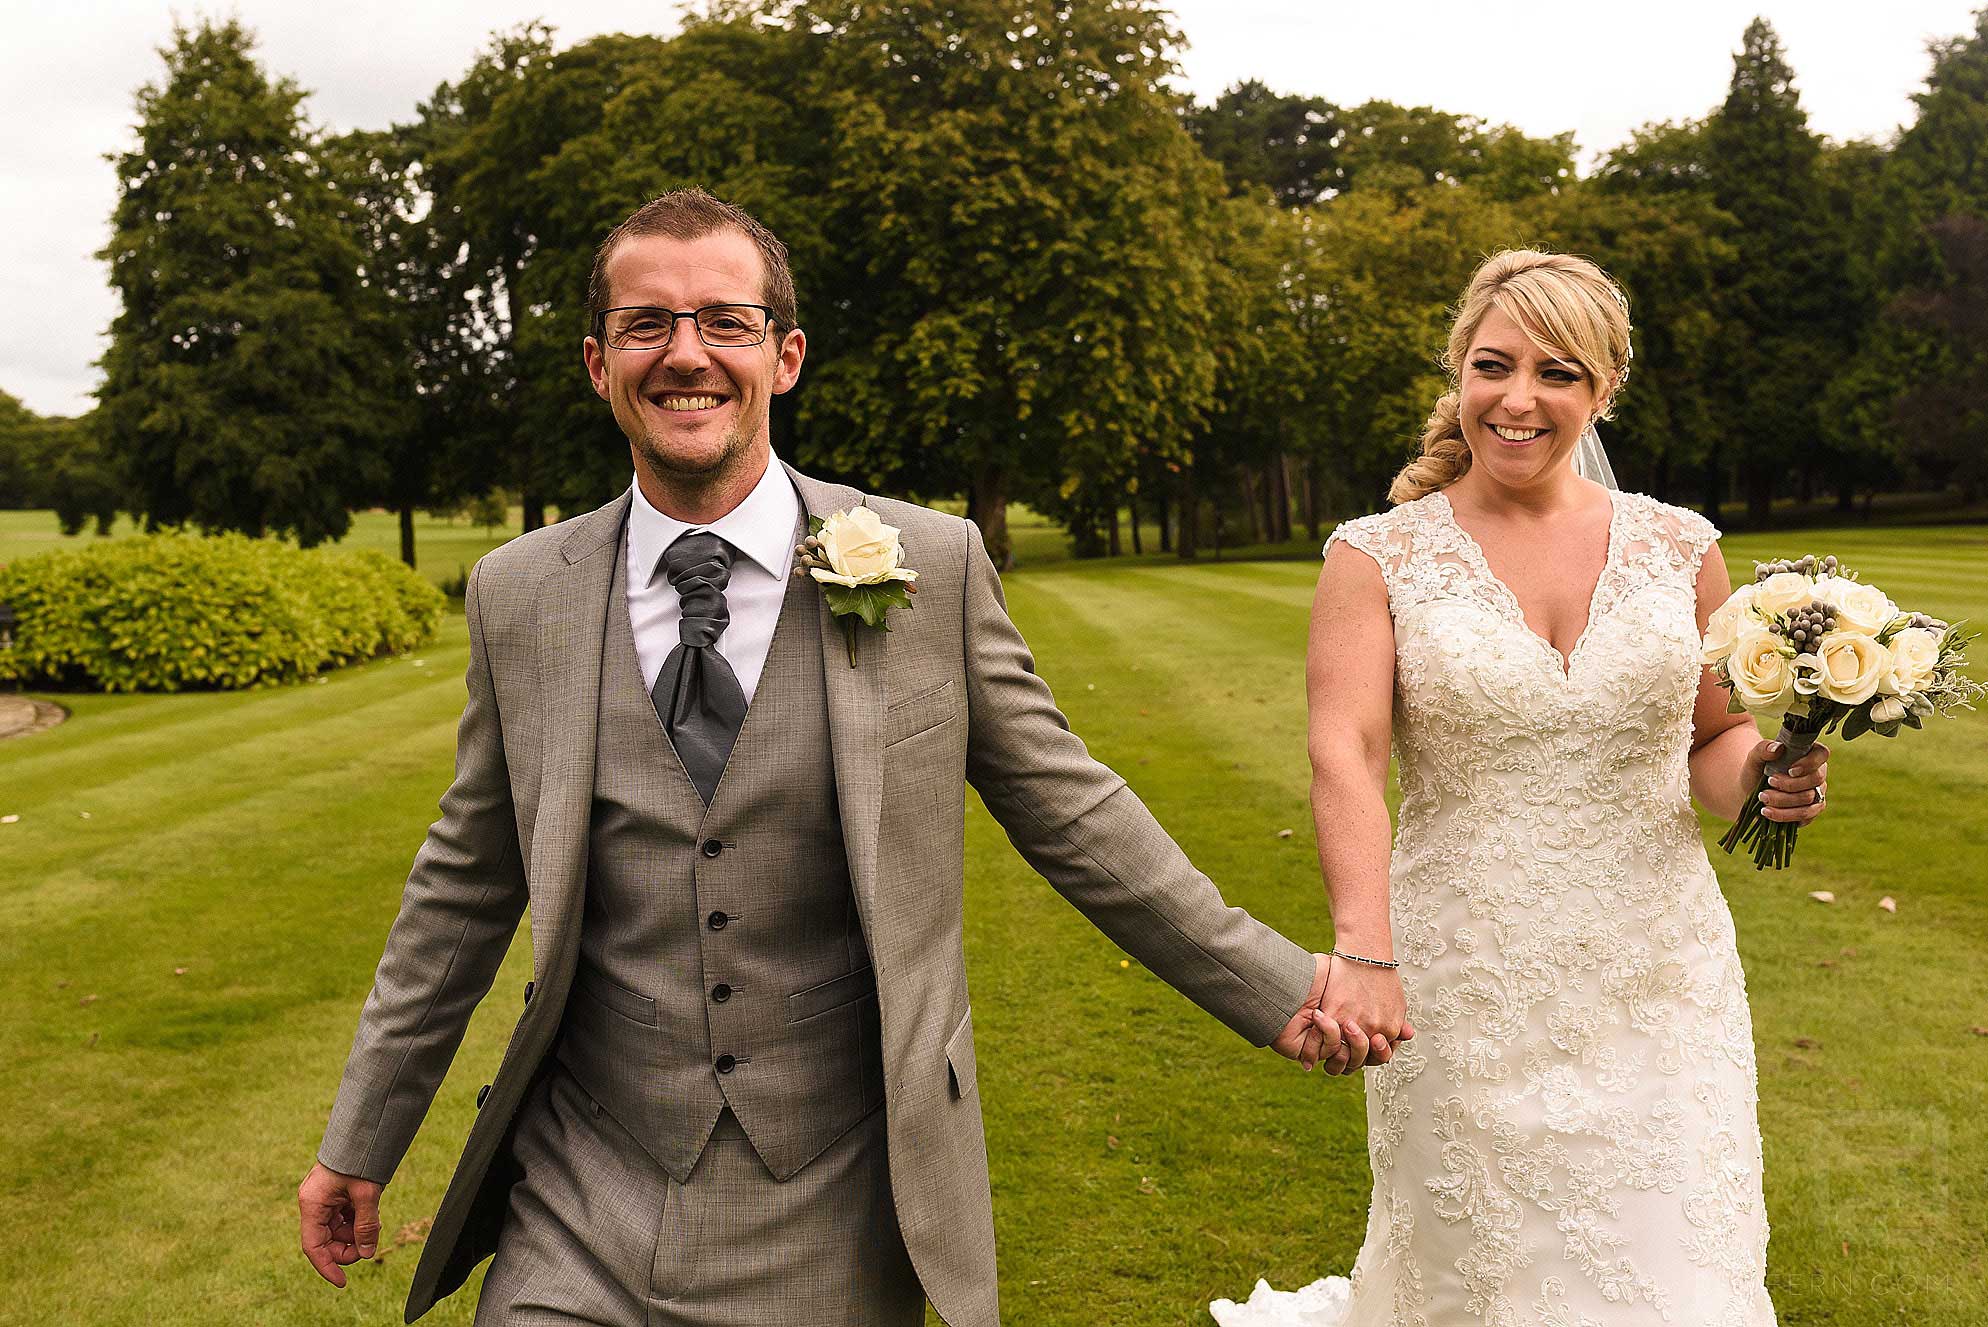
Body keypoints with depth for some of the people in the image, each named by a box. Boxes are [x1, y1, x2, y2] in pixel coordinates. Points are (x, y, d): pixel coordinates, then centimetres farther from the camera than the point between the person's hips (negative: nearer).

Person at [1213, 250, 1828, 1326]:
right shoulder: (1377, 557, -4)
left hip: (1657, 987, 2)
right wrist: (1363, 951, -31)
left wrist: (1763, 773, -10)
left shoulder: (1678, 547, 3)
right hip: (1464, 995, -2)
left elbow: (1714, 736, 13)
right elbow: (1344, 752, -17)